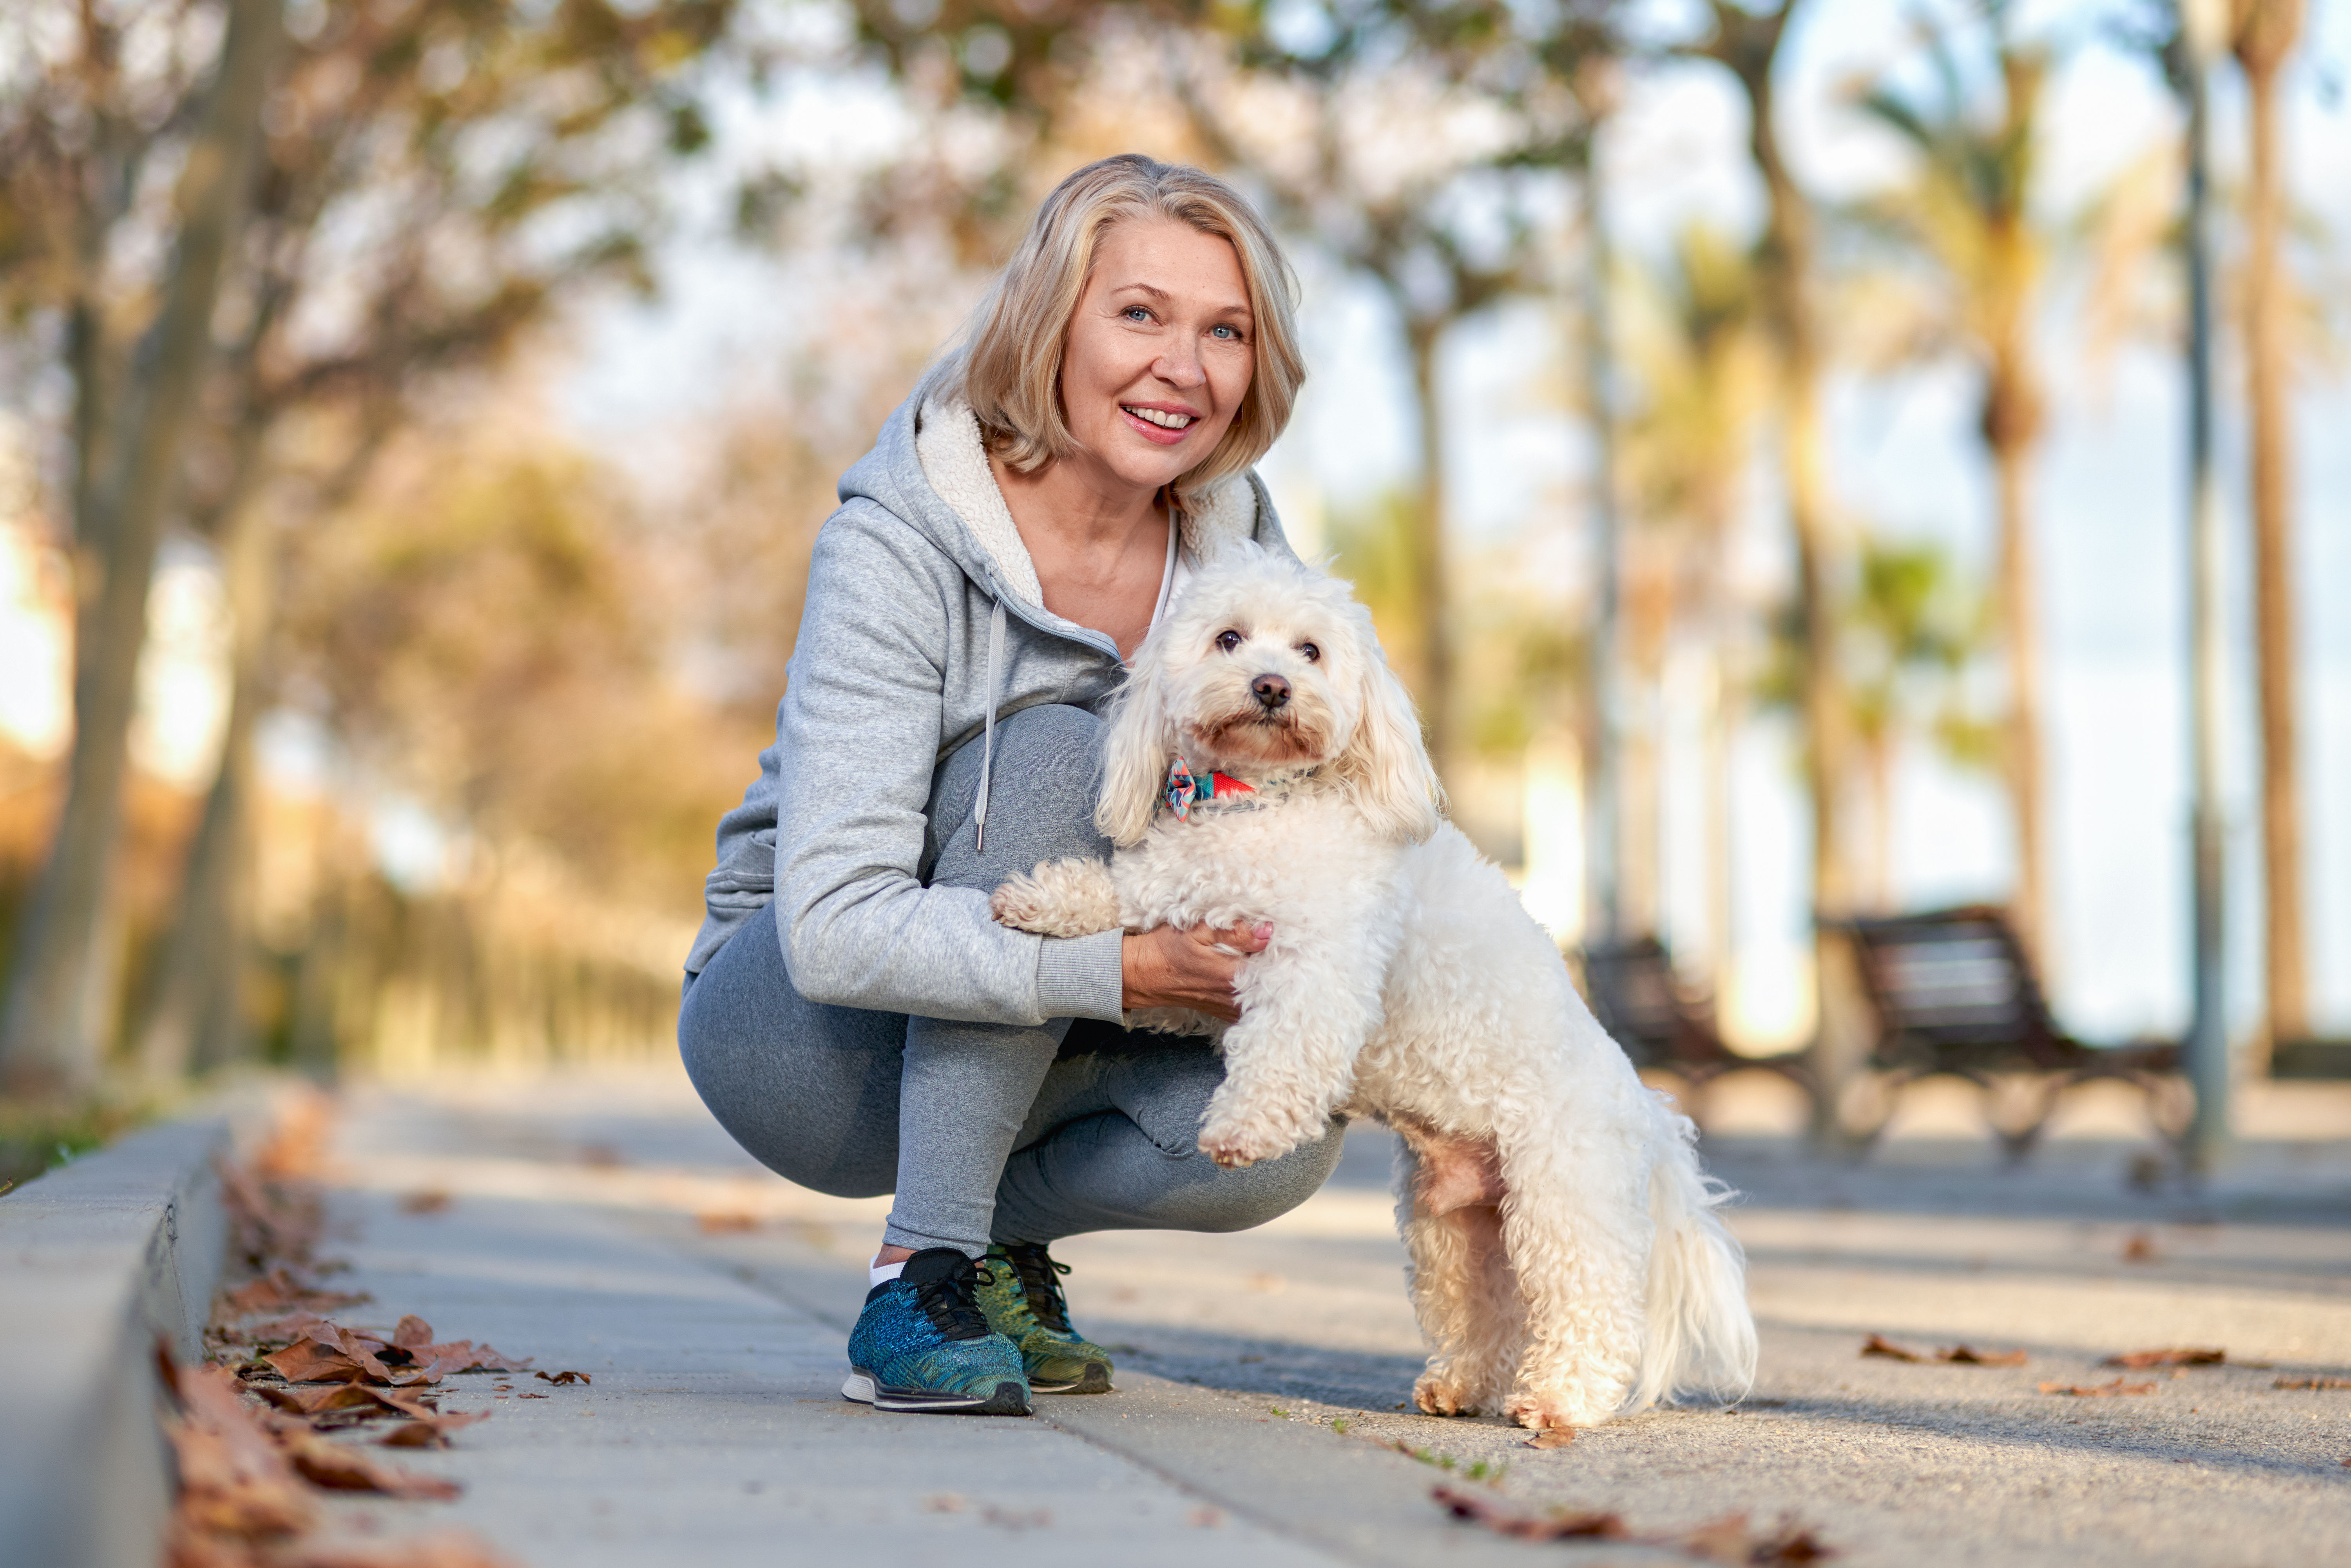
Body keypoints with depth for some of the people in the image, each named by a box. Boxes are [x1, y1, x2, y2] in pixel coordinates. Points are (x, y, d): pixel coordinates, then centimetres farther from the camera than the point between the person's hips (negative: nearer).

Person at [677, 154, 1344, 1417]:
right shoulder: (897, 551, -24)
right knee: (1051, 749, -31)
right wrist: (1125, 968, -40)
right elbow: (836, 929, -31)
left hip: (1015, 1052, 5)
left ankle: (1001, 1230, 6)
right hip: (792, 1025, -4)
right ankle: (917, 1287, -26)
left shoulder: (1238, 548, -7)